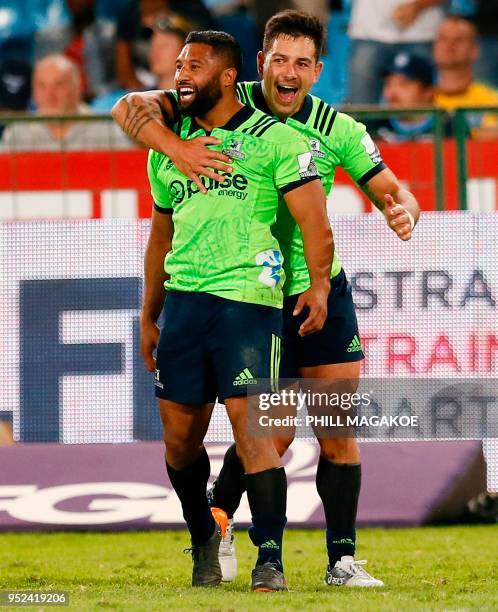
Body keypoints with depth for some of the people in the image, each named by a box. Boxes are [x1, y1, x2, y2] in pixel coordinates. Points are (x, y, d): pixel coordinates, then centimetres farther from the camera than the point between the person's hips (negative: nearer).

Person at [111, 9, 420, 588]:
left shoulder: (338, 129, -3)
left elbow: (389, 191, 0)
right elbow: (130, 107, -15)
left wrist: (402, 210, -25)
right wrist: (176, 147, -33)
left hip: (323, 290, 3)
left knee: (338, 430, 1)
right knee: (273, 433, -7)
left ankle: (342, 559, 10)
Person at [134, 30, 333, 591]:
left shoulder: (273, 140, 0)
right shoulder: (168, 148, 18)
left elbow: (313, 219, -4)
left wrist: (318, 285, -14)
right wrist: (149, 317, 26)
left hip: (247, 298, -6)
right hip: (183, 299, 6)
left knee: (250, 425, -13)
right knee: (179, 434, 6)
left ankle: (270, 559, -10)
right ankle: (203, 539, 27)